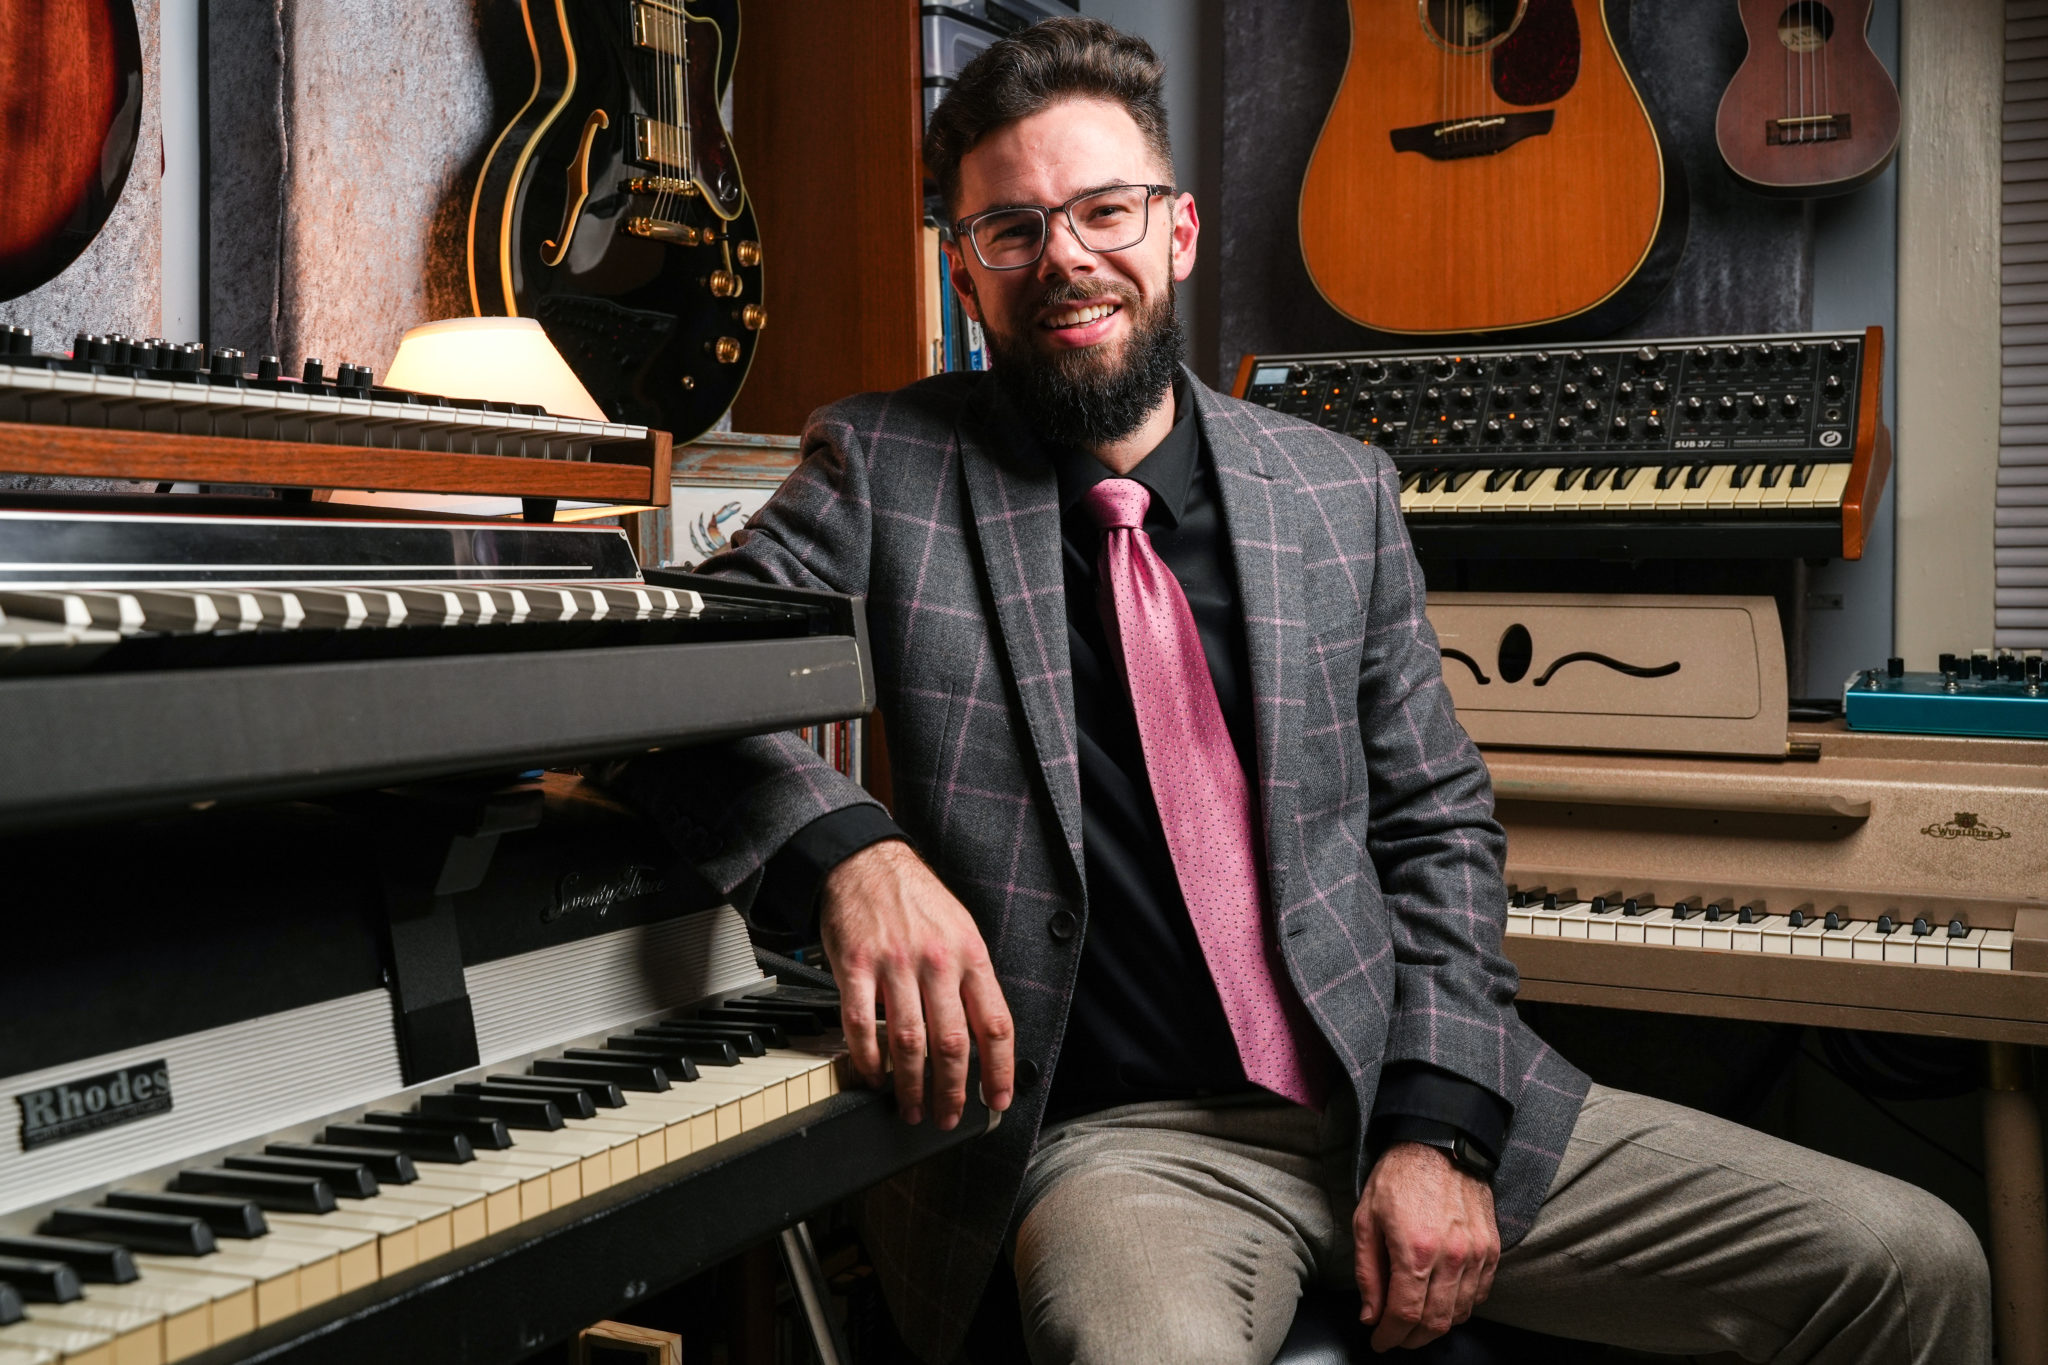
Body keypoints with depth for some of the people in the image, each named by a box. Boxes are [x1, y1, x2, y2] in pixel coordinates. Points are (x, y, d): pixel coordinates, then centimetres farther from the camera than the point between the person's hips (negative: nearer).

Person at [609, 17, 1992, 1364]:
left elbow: (1441, 826, 10)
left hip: (1399, 1098, 4)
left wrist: (1440, 1124, -3)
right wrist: (849, 845, -28)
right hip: (1115, 1138, -4)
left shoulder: (1343, 491, 8)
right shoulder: (884, 468, 1)